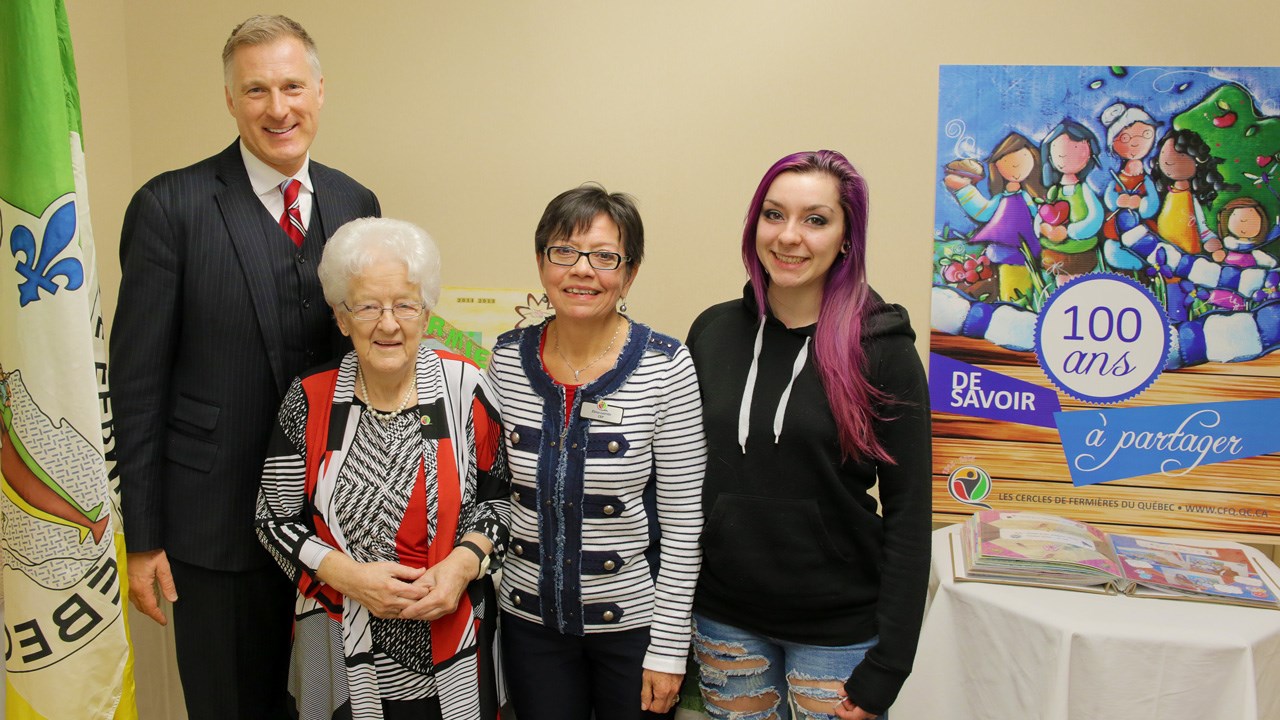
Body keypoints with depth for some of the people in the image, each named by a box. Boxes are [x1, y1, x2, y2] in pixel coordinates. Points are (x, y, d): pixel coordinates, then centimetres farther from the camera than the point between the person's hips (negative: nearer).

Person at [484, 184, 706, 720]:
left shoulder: (665, 366, -15)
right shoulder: (507, 358, -4)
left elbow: (683, 519, -11)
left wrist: (669, 647, -10)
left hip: (634, 618, -2)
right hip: (530, 616, 3)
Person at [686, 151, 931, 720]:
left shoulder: (883, 351, -11)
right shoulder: (712, 331, -1)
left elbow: (908, 515, -10)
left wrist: (886, 666, -12)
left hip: (838, 628, -3)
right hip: (724, 617, 3)